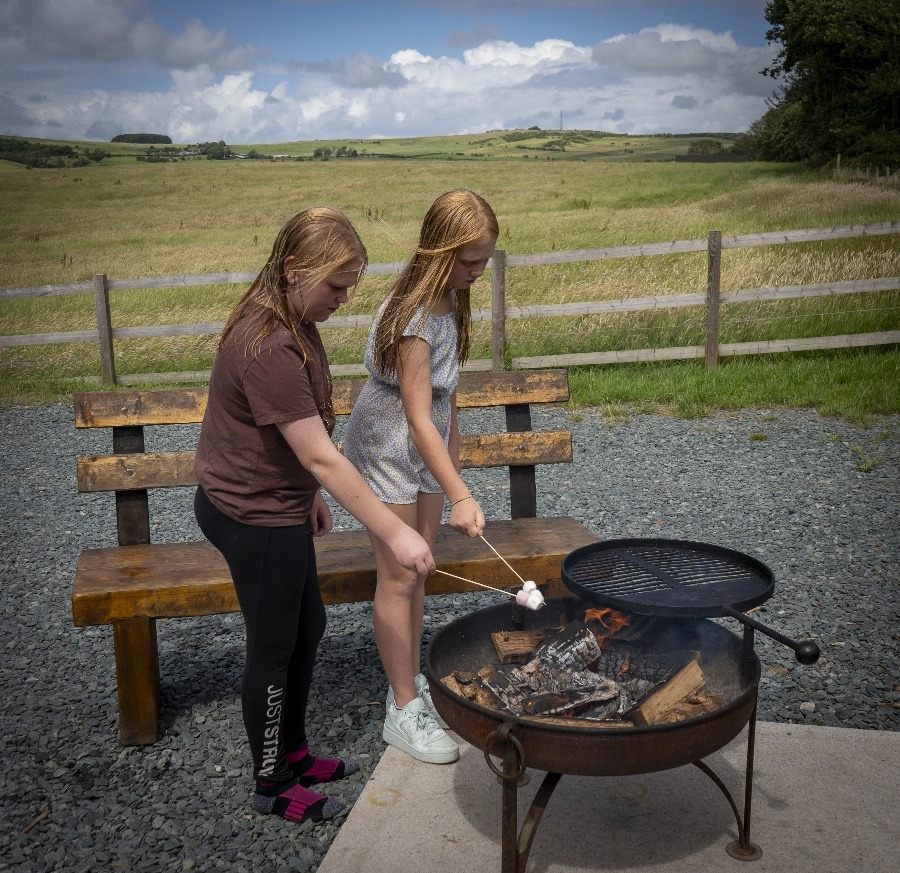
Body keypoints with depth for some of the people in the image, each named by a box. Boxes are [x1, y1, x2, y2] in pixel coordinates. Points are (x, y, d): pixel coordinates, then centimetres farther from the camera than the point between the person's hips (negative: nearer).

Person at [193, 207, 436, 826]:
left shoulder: (292, 323, 3)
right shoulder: (268, 347, -29)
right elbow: (320, 456, -30)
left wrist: (310, 494, 19)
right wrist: (394, 532, -27)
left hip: (274, 502, 10)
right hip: (253, 517, -10)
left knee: (308, 627, 20)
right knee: (275, 648, 7)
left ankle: (294, 752, 40)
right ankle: (273, 787, 29)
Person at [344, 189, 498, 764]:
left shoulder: (451, 295, 0)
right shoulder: (414, 313, -28)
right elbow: (418, 418, -30)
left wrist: (453, 445, 18)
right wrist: (461, 497, -33)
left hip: (428, 441, 8)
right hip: (389, 445, -8)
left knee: (419, 570, 15)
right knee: (398, 578, -1)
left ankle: (413, 682, 30)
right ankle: (403, 711, 12)